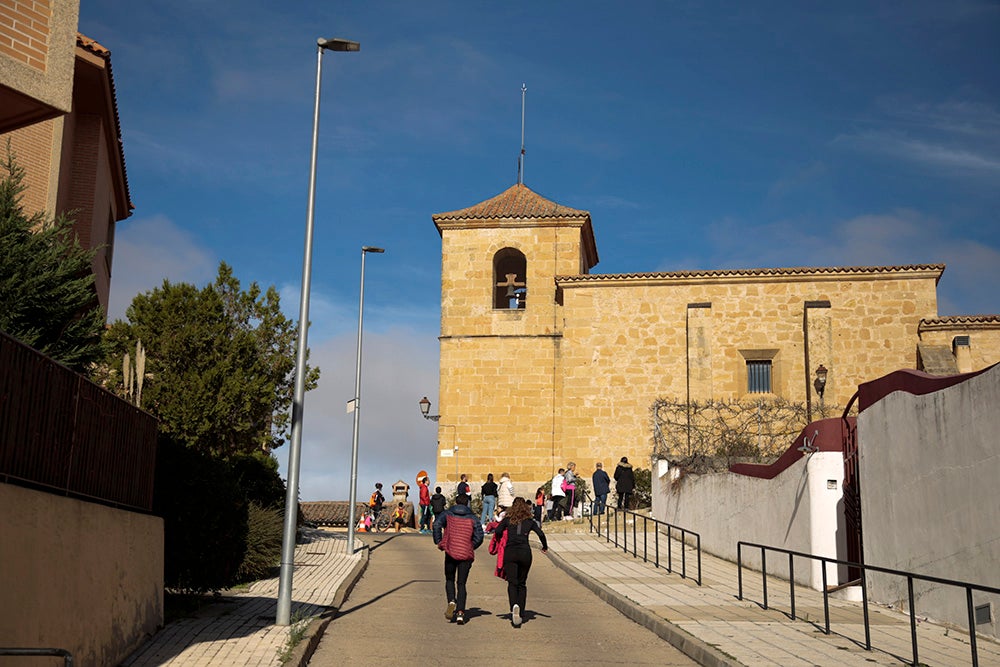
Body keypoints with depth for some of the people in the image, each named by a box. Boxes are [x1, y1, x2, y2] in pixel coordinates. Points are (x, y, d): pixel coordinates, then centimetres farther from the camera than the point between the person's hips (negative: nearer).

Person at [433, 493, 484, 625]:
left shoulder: (448, 514, 6)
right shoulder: (472, 518, 7)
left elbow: (437, 525, -12)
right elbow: (479, 536, -2)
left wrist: (439, 542, -2)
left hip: (450, 552, -1)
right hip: (466, 555, 1)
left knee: (449, 580, 18)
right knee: (461, 583, 7)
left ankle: (451, 601, -10)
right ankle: (460, 613, -6)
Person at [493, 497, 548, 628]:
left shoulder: (508, 519, 8)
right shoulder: (530, 521, 10)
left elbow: (497, 531, -5)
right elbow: (541, 534, 0)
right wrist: (545, 547, 16)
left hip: (510, 552, -1)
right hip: (525, 553, 1)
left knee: (512, 583, -5)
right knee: (522, 583, 13)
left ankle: (514, 606, -31)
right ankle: (519, 613, 8)